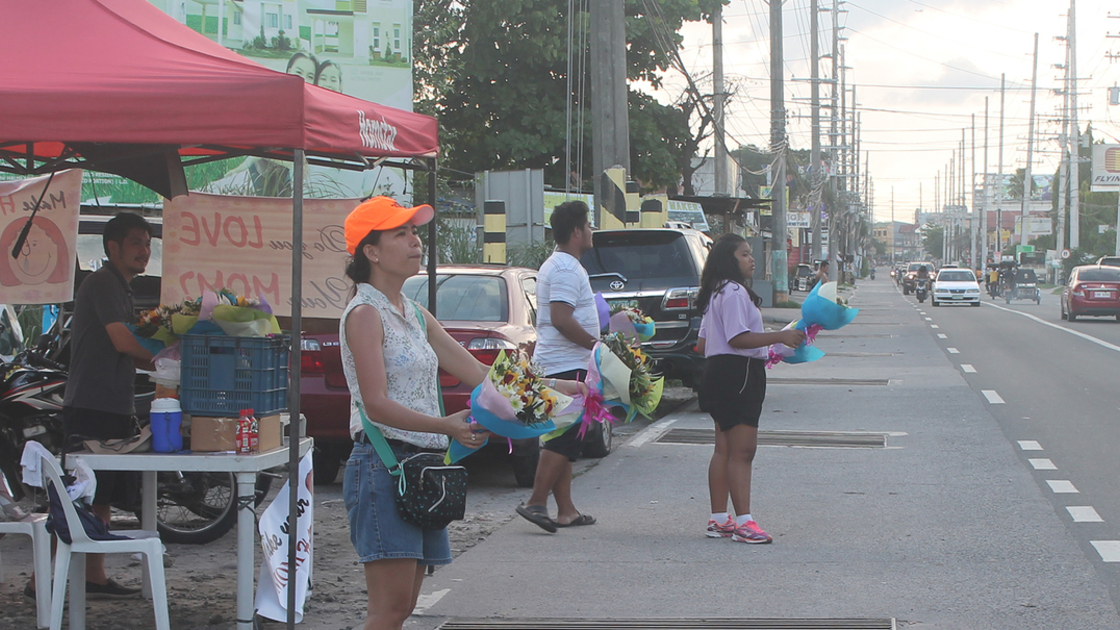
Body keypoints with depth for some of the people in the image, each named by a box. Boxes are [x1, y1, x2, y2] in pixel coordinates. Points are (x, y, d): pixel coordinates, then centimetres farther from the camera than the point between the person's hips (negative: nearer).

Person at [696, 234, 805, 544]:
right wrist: (780, 336, -24)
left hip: (720, 372, 11)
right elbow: (738, 338, -22)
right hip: (739, 375, -11)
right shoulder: (734, 292, -14)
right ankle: (743, 522, -16)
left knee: (725, 449, 12)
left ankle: (719, 519, 14)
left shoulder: (717, 293, 18)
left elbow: (703, 344, 21)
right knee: (742, 450, -12)